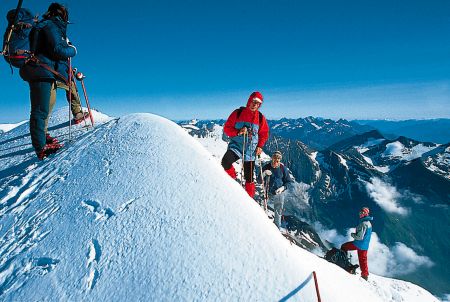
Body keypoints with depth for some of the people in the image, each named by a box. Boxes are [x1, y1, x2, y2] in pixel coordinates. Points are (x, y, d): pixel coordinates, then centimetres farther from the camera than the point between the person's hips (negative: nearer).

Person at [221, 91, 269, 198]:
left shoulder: (261, 117, 5)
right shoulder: (238, 113, -1)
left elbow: (264, 133, 16)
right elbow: (227, 128, 1)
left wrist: (260, 146, 0)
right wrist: (238, 132, -18)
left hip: (250, 150, 2)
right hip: (236, 146, -1)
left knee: (249, 177, 5)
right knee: (225, 161, -30)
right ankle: (232, 179, 0)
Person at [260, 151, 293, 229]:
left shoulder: (283, 168, -7)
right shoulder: (266, 167, -6)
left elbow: (288, 182, 2)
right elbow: (259, 180, -4)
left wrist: (283, 188, -16)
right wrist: (264, 173, -23)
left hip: (279, 194, 0)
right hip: (268, 193, 0)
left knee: (278, 213, 12)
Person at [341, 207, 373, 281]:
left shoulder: (363, 224, -23)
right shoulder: (369, 223, 8)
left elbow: (360, 237, -25)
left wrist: (352, 234, -9)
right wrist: (356, 234, 14)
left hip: (359, 244, -9)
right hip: (365, 245, 9)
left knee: (344, 246, 7)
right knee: (363, 259, 18)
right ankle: (365, 275, 25)